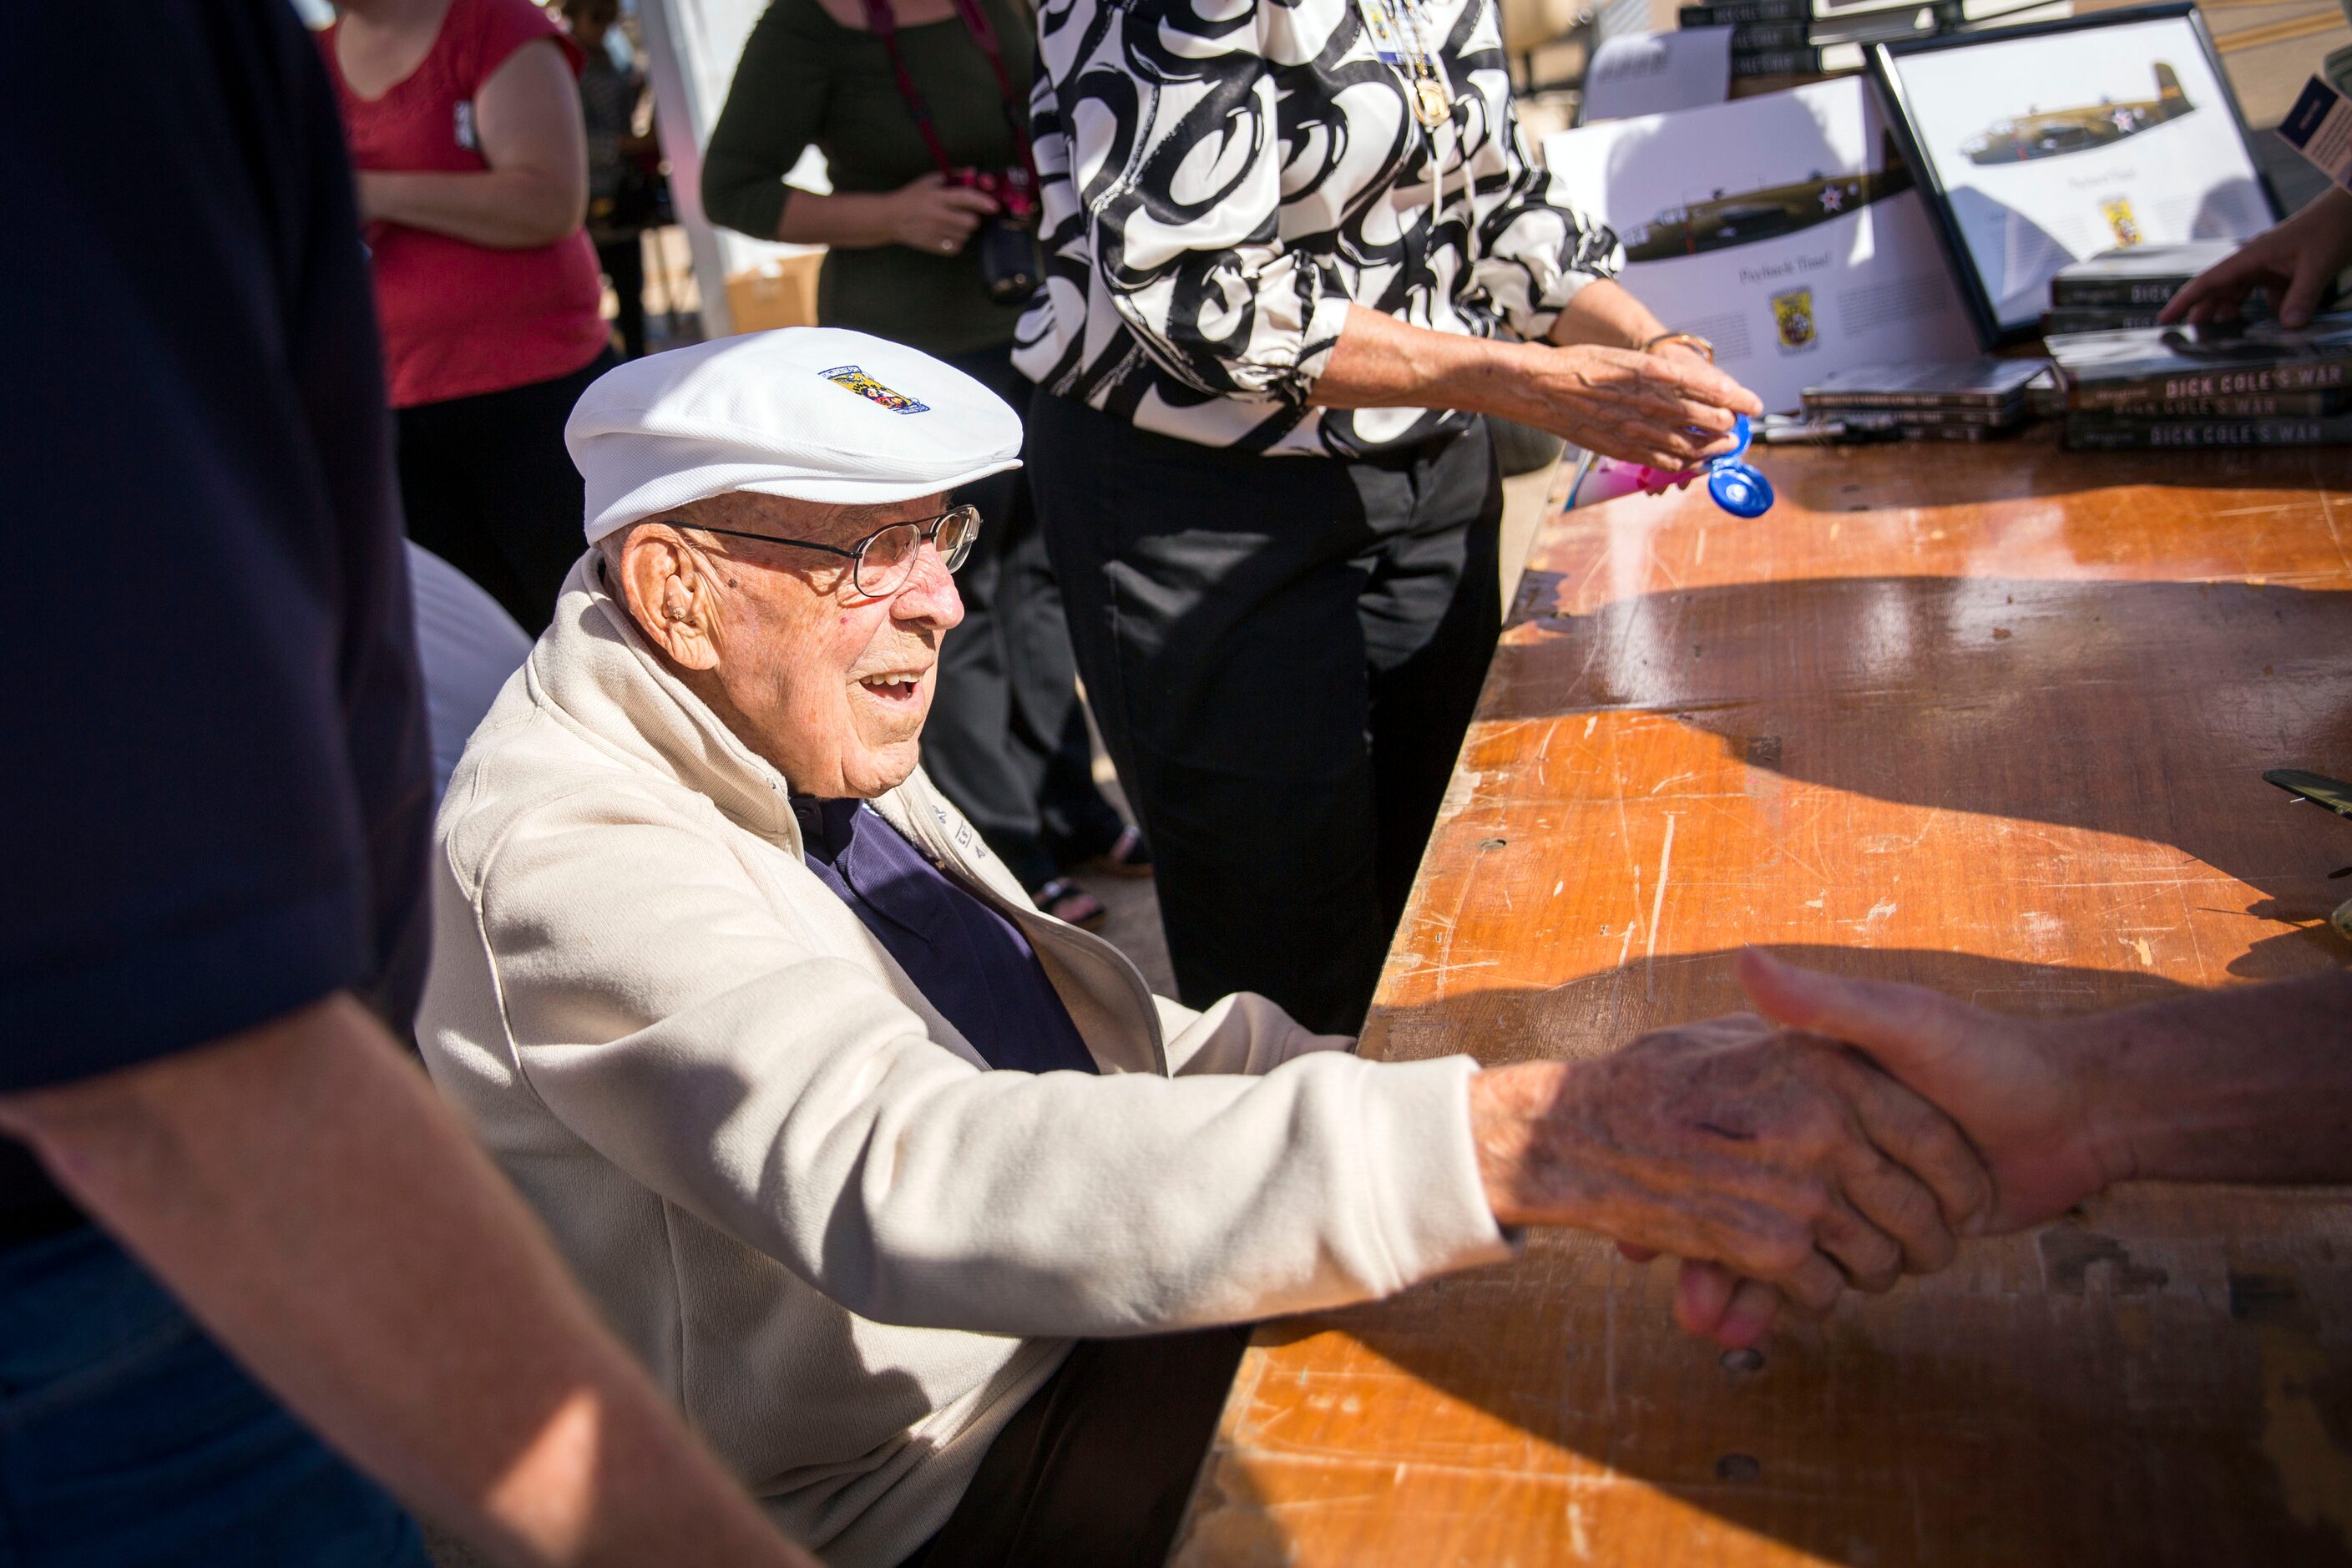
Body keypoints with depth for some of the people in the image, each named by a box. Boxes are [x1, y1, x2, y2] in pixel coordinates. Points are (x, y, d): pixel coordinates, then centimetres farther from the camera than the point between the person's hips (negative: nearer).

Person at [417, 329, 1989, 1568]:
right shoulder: (569, 856, -27)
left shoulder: (789, 734, 1)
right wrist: (1531, 1141, -54)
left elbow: (1107, 1035, 3)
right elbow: (904, 1173, -44)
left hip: (1077, 1322, 8)